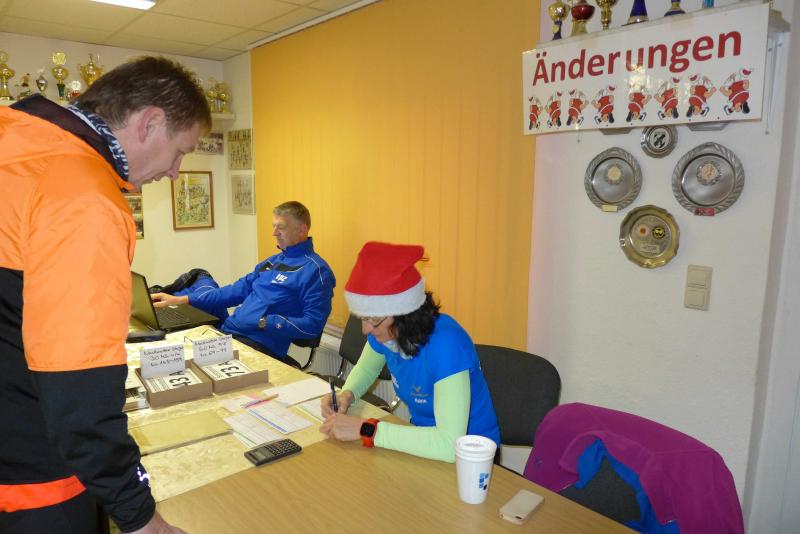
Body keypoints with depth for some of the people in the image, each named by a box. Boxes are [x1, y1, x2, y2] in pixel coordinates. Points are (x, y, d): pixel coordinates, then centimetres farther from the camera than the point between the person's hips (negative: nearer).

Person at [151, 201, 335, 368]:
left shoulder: (315, 270, -8)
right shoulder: (272, 261, 20)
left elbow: (313, 325, -14)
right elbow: (237, 290, 21)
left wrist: (265, 322, -19)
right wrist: (180, 300, 15)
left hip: (259, 345, -8)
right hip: (227, 333, 8)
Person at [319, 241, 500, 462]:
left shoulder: (446, 344, -32)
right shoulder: (385, 331, -11)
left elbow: (449, 444, -39)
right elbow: (365, 369, 12)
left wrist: (364, 429, -34)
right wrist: (346, 394, -10)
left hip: (469, 455, -6)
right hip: (424, 438, 6)